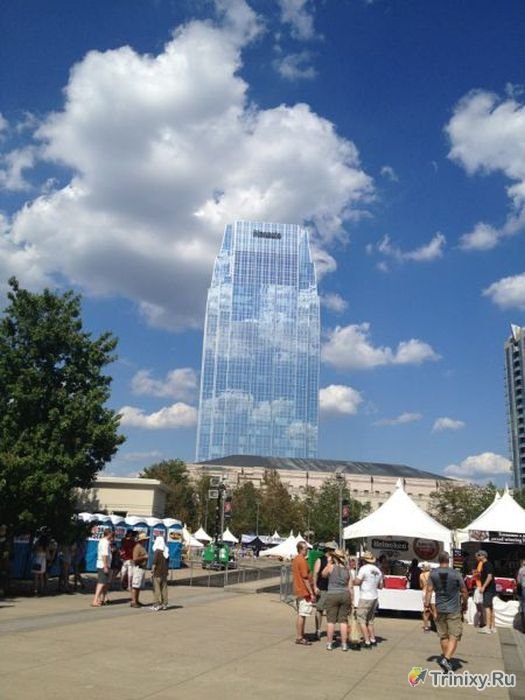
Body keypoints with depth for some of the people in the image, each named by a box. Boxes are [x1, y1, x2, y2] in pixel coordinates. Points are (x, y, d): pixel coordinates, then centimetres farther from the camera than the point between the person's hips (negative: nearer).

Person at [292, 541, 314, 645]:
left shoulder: (295, 559, 12)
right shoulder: (302, 560, -17)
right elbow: (305, 578, -20)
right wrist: (311, 593, -16)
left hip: (298, 591, 10)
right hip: (304, 591, -10)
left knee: (300, 615, 15)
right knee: (302, 615, -3)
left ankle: (300, 636, 21)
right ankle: (299, 638, 2)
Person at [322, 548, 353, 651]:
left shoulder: (331, 567, -7)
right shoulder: (347, 570, 4)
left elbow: (323, 575, 12)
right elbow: (350, 587, 4)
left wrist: (328, 562, 13)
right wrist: (352, 600, 9)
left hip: (332, 595, -3)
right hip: (345, 595, 3)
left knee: (331, 620, 5)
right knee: (343, 620, 8)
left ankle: (329, 643, 10)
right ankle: (344, 644, 10)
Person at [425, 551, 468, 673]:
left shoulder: (433, 574, -1)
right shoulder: (456, 574, -8)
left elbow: (429, 590, -7)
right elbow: (464, 592, -1)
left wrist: (427, 603, -2)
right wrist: (464, 604, 14)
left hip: (440, 609, 3)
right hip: (454, 610, -3)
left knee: (443, 636, 15)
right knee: (454, 636, -1)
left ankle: (446, 658, 25)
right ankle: (446, 659, -17)